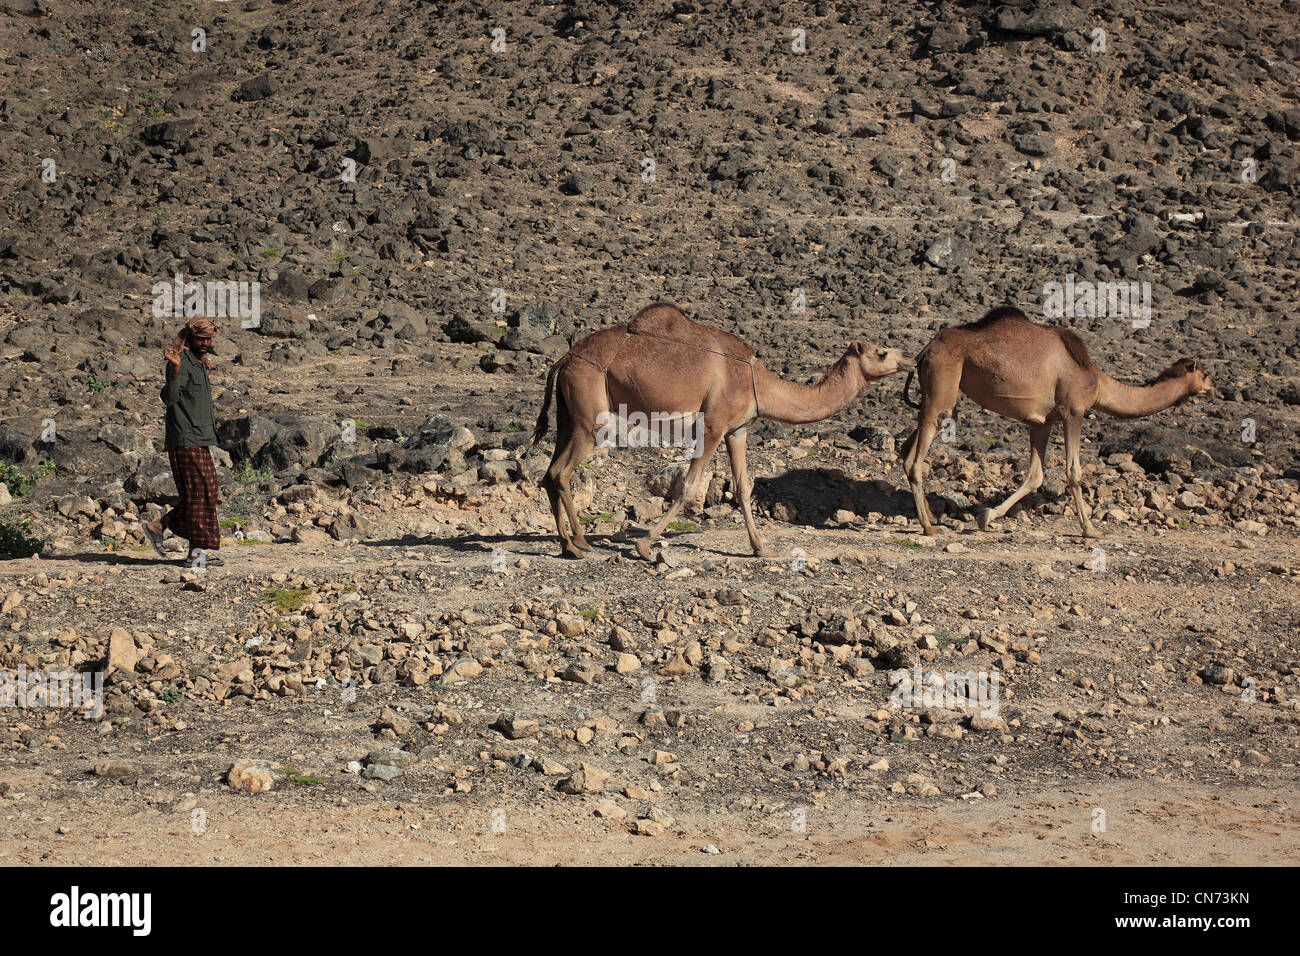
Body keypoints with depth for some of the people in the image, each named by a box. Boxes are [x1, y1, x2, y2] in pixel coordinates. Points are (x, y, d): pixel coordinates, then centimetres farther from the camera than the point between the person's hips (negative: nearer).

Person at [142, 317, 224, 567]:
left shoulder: (200, 364, 19)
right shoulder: (182, 362, -11)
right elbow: (170, 398, -25)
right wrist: (175, 370, -39)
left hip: (201, 441, 10)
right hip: (186, 441, -10)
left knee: (205, 494, 10)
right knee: (199, 494, -8)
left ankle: (158, 527, 19)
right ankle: (197, 551, -5)